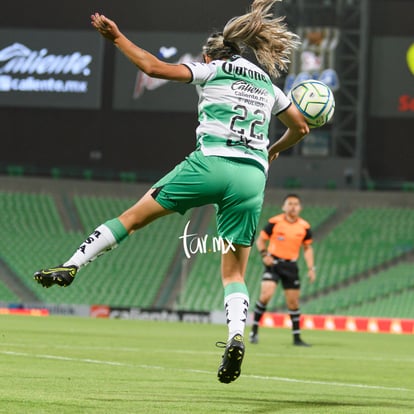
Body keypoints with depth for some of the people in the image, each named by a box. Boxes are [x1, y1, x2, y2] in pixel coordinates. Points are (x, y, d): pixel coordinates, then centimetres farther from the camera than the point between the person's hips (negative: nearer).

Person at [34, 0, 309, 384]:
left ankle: (71, 265, 8)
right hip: (252, 178, 4)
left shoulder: (213, 70, 10)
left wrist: (117, 38, 10)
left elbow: (154, 67, 0)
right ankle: (235, 334, -16)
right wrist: (273, 150, 53)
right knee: (234, 273, 8)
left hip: (210, 162, -4)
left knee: (135, 214, 11)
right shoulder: (267, 85, 25)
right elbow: (300, 126, 36)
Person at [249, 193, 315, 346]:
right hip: (274, 263, -3)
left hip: (291, 266, 3)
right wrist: (264, 254, -15)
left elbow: (307, 248, 13)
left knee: (293, 302, 5)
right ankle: (254, 330, -8)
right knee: (266, 294, -21)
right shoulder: (274, 222, -7)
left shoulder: (304, 227, 2)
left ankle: (297, 338, 15)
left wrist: (311, 268, 3)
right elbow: (260, 240, 3)